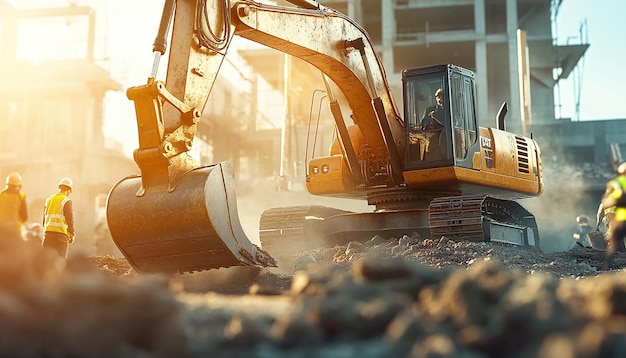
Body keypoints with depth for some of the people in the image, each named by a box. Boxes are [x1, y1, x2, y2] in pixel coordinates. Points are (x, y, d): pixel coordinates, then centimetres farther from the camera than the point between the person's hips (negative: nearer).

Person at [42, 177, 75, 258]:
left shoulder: (49, 199, 13)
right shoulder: (66, 201, -6)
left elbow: (44, 219, 16)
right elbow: (70, 219, -8)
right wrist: (72, 235, 5)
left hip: (48, 233, 6)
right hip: (61, 234, -6)